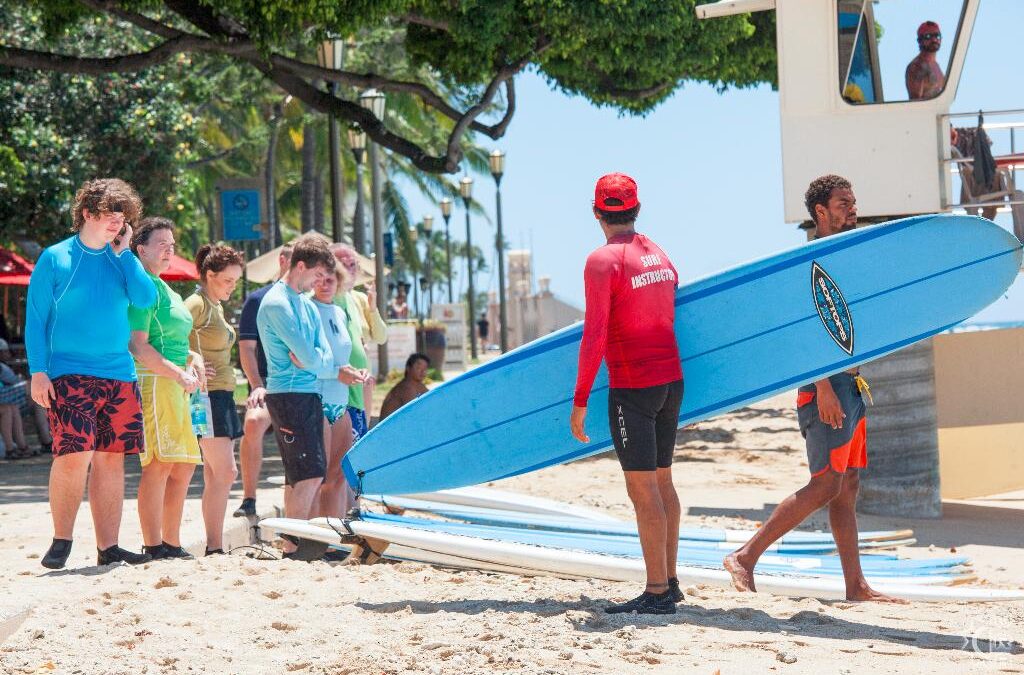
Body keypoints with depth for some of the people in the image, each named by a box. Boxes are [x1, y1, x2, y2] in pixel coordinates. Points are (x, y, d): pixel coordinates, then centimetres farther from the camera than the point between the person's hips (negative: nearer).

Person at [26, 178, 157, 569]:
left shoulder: (121, 260, 12)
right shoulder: (56, 258, 1)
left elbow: (145, 299, -4)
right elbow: (35, 318, 0)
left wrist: (123, 251, -2)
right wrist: (38, 371, -9)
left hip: (119, 376, 5)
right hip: (69, 375, -5)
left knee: (111, 459, 3)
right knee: (74, 455, -16)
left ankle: (108, 548, 8)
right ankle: (61, 541, -2)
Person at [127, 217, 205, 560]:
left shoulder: (166, 290, 22)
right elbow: (137, 345, -16)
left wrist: (193, 359, 12)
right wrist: (179, 374, -17)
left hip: (176, 386, 10)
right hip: (153, 381, -10)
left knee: (184, 466, 10)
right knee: (159, 464, -14)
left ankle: (171, 544, 15)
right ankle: (153, 546, -14)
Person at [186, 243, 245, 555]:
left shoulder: (216, 306, 18)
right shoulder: (197, 304, -11)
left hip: (222, 395, 9)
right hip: (206, 395, -9)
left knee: (215, 477, 6)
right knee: (225, 472, -14)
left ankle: (213, 547, 6)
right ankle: (215, 546, -14)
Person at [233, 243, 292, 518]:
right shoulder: (259, 300, 2)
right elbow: (246, 348, -2)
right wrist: (257, 385, -15)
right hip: (270, 383, -5)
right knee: (254, 422, -31)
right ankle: (248, 499, -24)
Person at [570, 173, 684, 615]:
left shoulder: (603, 261, -12)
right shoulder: (660, 256, 12)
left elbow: (594, 336, -16)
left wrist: (579, 401, -13)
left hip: (632, 388, -8)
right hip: (672, 380, 8)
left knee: (642, 488, -7)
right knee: (661, 480, 15)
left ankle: (657, 593, -8)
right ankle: (669, 582, 20)